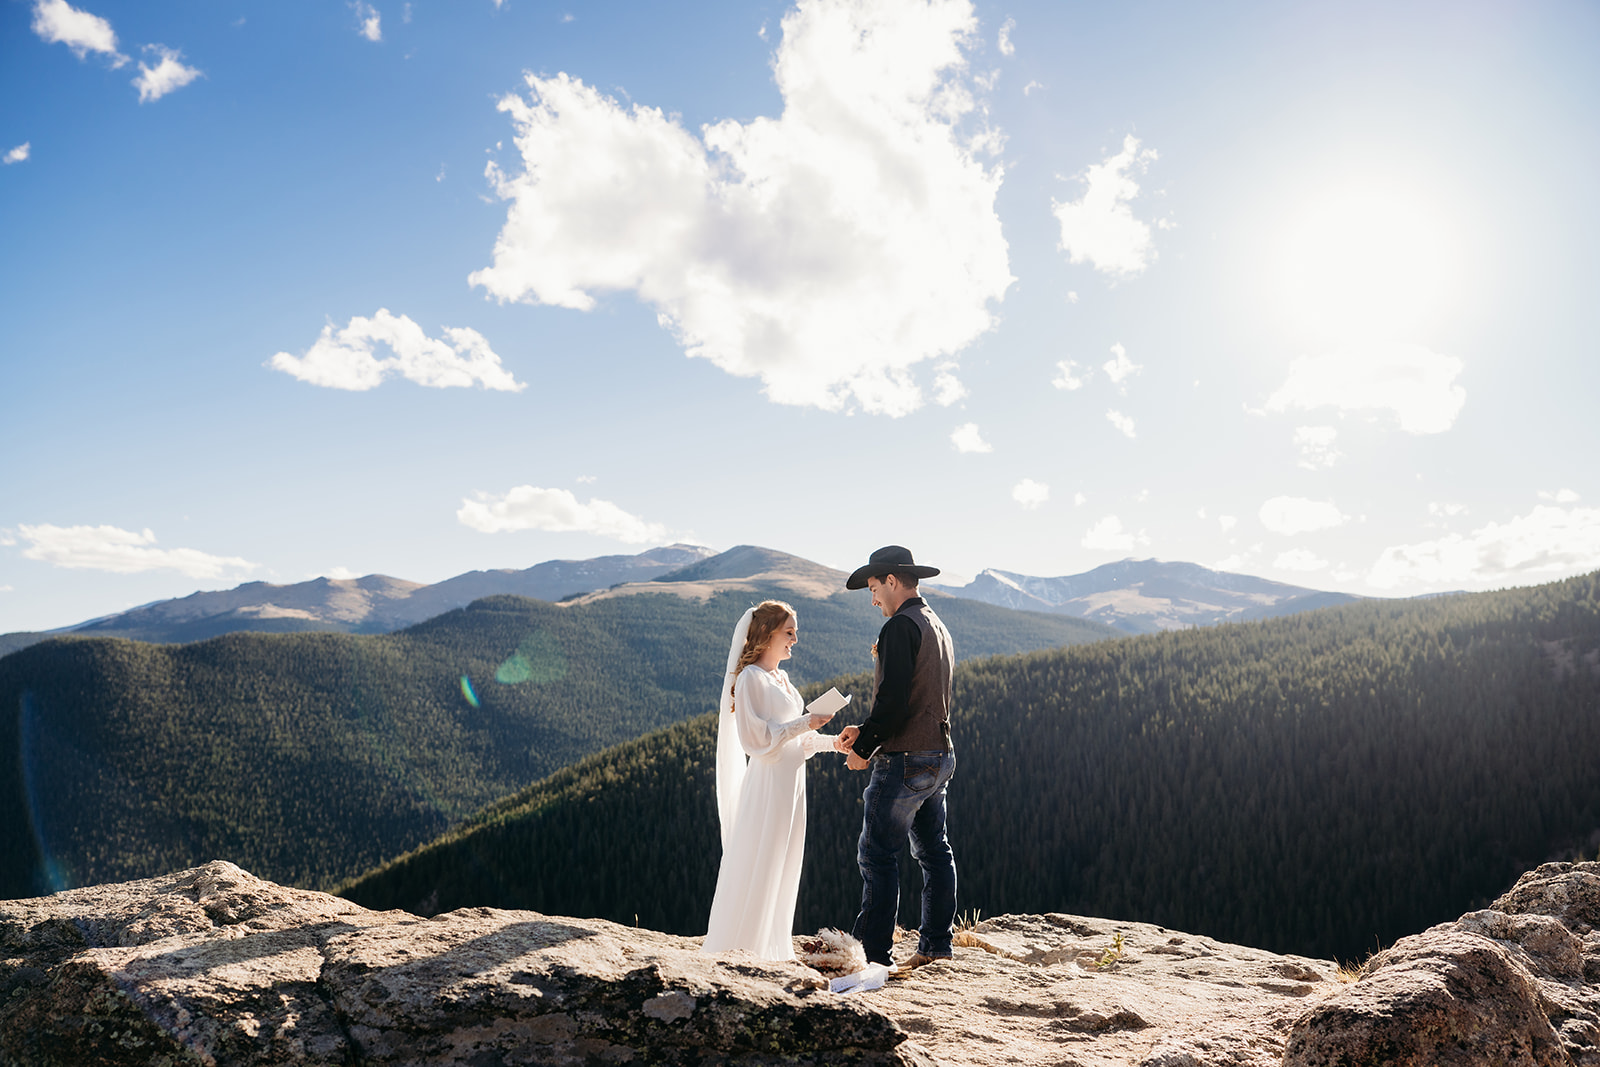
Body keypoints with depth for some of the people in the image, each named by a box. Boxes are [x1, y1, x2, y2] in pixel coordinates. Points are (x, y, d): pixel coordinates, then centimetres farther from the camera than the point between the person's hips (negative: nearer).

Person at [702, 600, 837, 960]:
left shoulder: (782, 679, 15)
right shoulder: (750, 677, -11)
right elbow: (756, 737, -17)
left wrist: (832, 742, 6)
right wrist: (805, 724, -20)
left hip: (792, 782, 9)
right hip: (767, 782, -9)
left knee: (783, 870, 12)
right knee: (755, 869, -3)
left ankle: (769, 950, 22)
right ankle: (734, 948, 8)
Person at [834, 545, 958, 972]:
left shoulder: (900, 627, -14)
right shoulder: (938, 627, 16)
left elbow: (894, 698, -21)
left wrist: (865, 749, -9)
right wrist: (865, 731, 13)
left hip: (904, 761, -10)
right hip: (939, 756, 10)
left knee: (877, 854, -3)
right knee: (933, 850, 14)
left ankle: (873, 953, 0)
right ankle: (937, 944, 22)